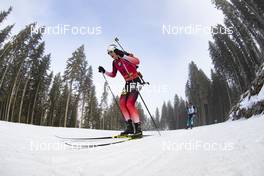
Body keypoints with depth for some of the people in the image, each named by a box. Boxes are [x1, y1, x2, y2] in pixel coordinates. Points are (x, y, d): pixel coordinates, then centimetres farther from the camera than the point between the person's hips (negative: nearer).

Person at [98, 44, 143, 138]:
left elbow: (137, 61, -29)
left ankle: (138, 128, -12)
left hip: (135, 81, -8)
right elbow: (113, 75, 25)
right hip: (127, 83, 8)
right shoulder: (114, 62, 13)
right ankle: (130, 126, -1)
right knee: (122, 103, -8)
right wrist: (104, 71, 14)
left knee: (129, 104, -20)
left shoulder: (125, 56, -10)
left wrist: (124, 56, -36)